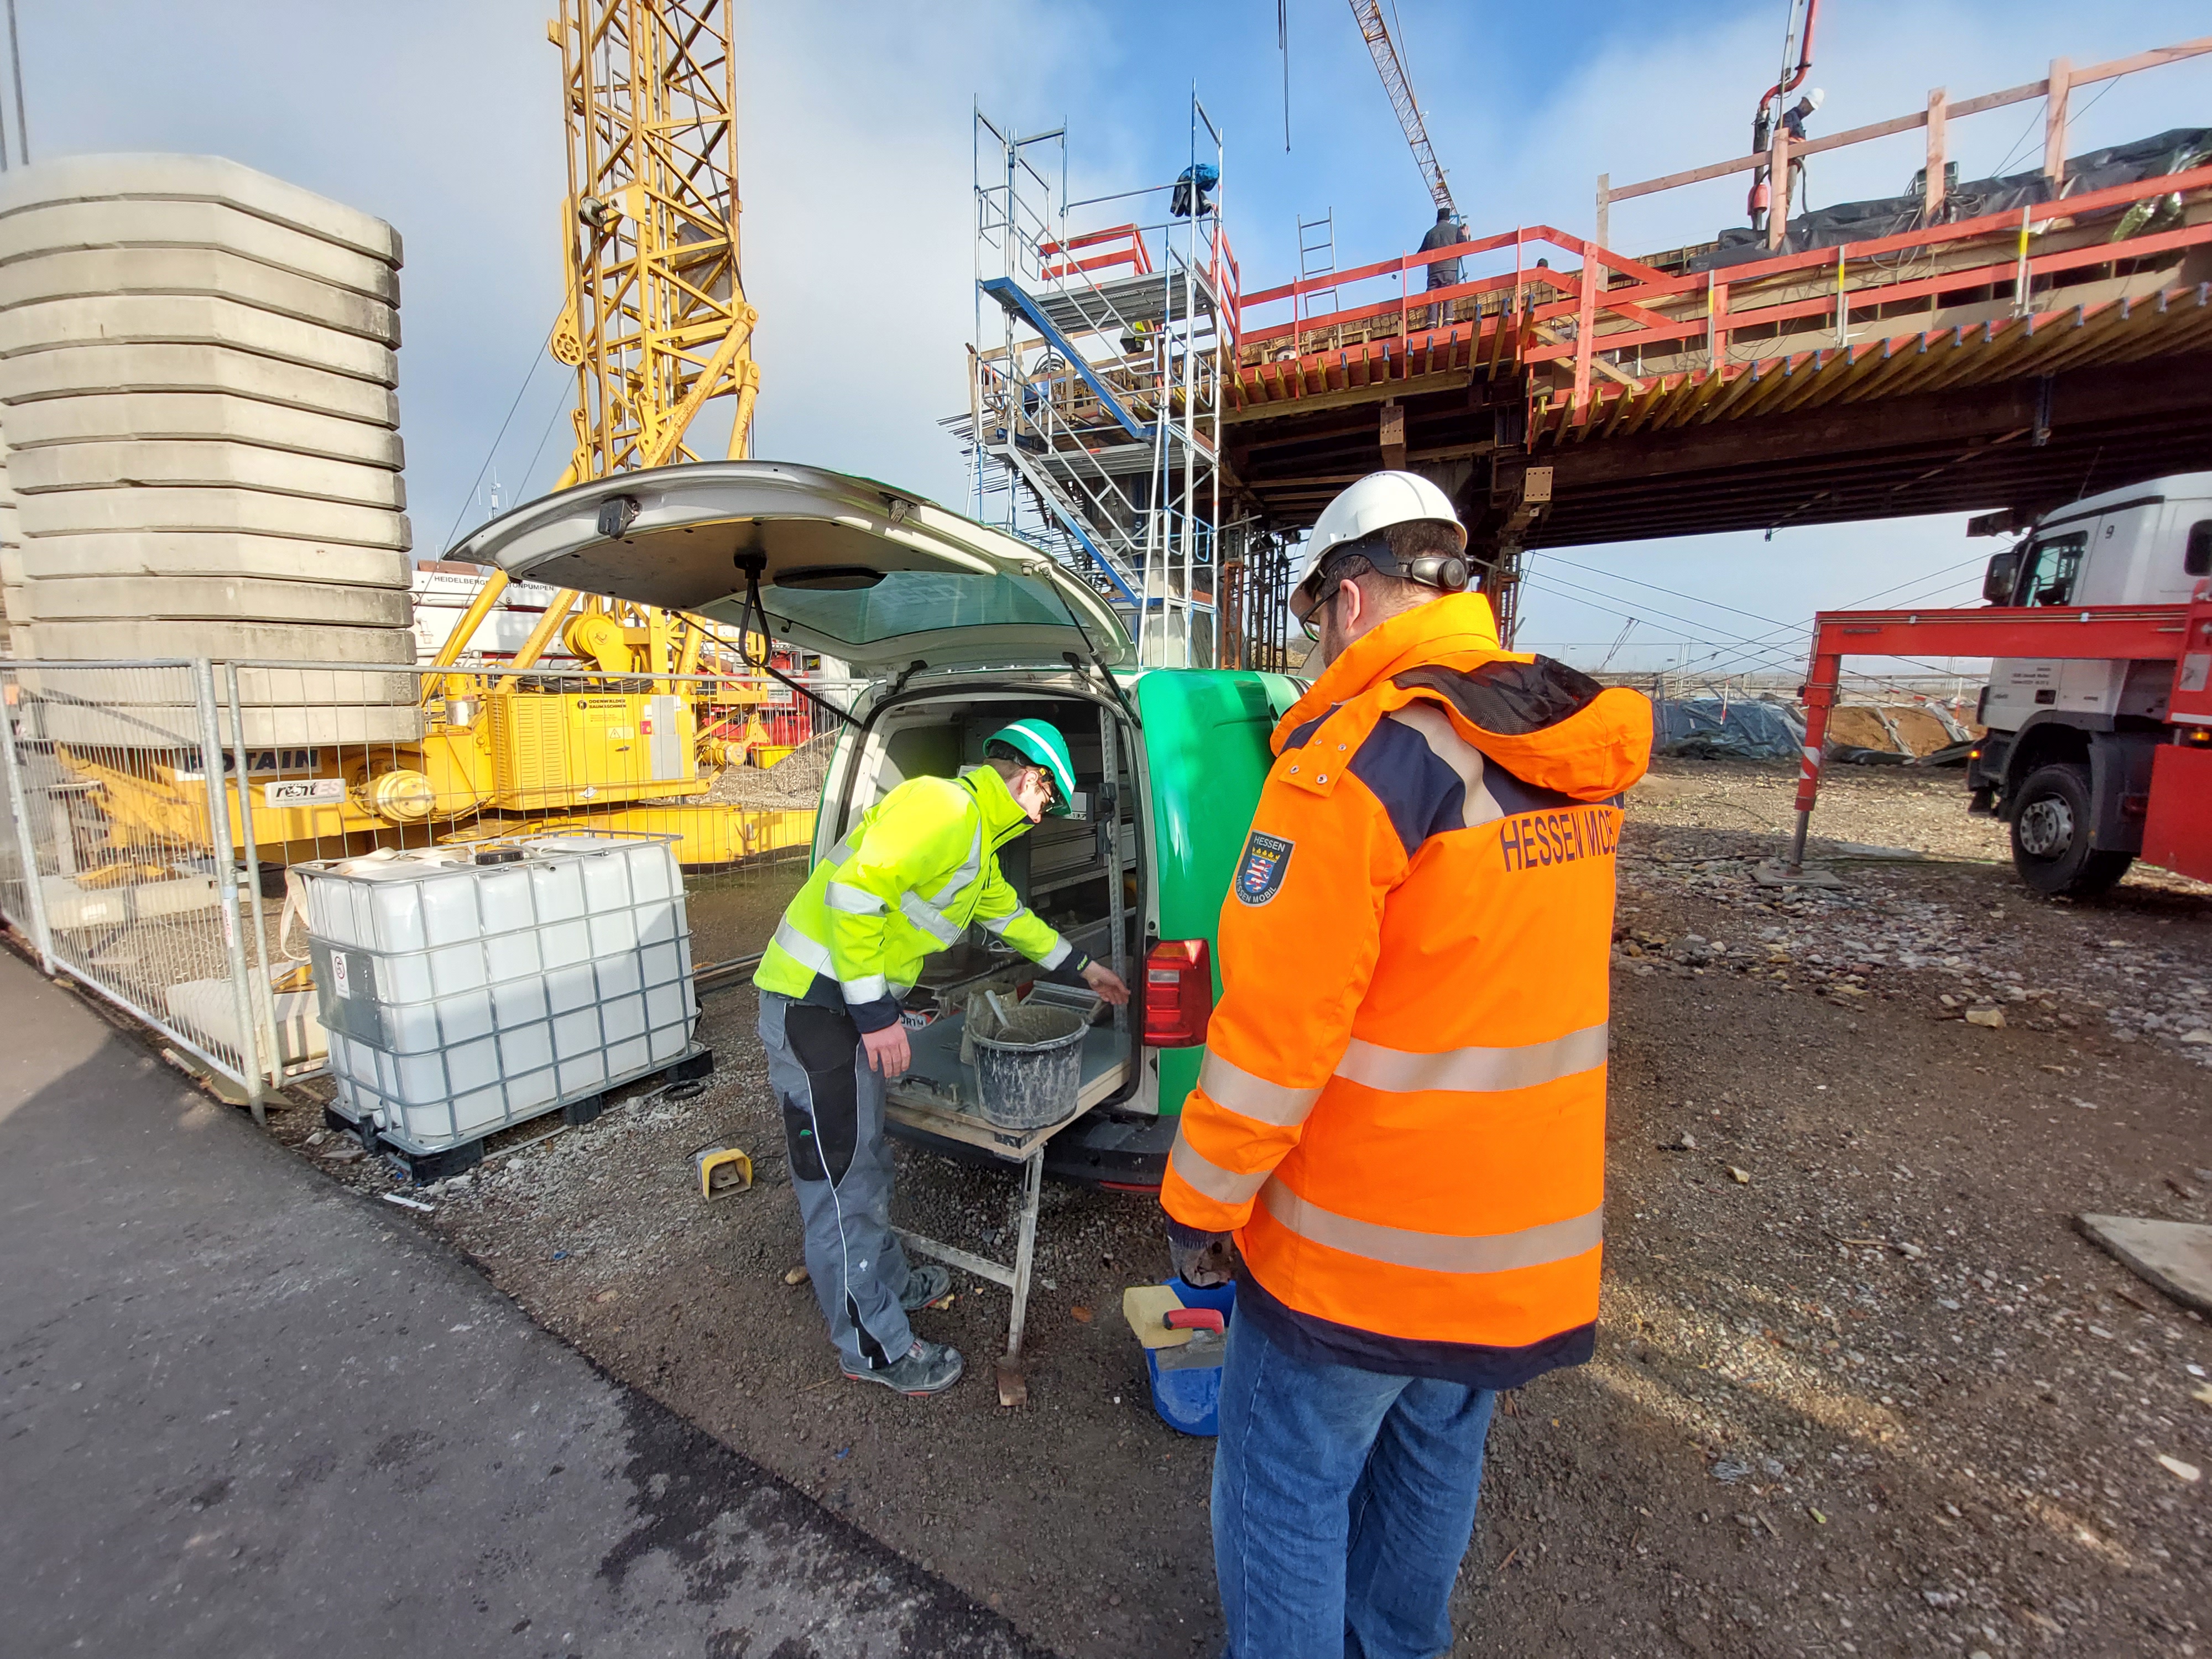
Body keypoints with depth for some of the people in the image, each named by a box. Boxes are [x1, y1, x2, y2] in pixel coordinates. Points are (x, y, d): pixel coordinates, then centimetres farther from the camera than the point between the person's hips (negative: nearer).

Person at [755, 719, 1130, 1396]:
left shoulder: (977, 835, 16)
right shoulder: (943, 806, -18)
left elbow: (1009, 915, 29)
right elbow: (853, 891, -27)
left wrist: (1083, 967, 33)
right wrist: (875, 1013, -23)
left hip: (853, 1003, 10)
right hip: (816, 1001, -10)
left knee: (865, 1162, 23)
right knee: (842, 1180, 3)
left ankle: (887, 1282, 41)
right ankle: (874, 1345, 18)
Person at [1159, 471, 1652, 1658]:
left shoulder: (1356, 758, -24)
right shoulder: (1579, 757, 1)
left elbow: (1274, 1033, -24)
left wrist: (1199, 1206, -10)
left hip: (1362, 1246, -8)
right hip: (1527, 1234, 8)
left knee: (1289, 1489, 15)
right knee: (1434, 1460, 28)